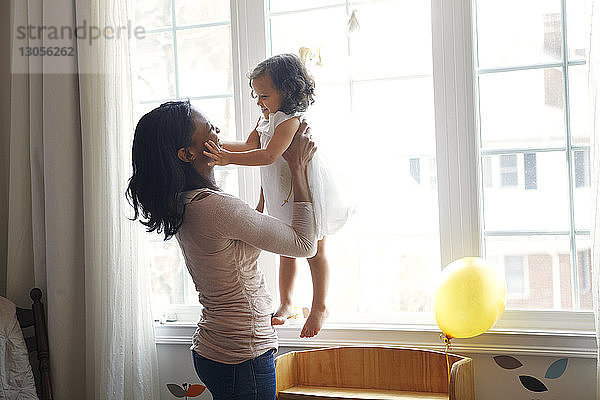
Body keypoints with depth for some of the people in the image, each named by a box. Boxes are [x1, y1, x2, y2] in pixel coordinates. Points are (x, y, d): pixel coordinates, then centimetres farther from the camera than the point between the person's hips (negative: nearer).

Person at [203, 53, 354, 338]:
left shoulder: (291, 119, -24)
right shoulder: (266, 119, 6)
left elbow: (269, 155, -33)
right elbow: (250, 146, 7)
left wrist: (229, 159, -38)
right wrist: (219, 147, -6)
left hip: (308, 193, -9)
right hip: (282, 197, 9)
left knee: (314, 253, 5)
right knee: (286, 251, 17)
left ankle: (320, 308, 18)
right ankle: (286, 304, 29)